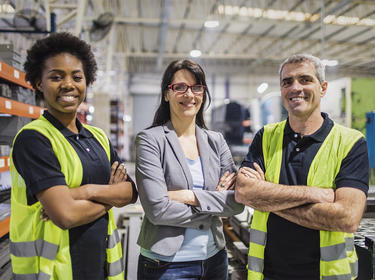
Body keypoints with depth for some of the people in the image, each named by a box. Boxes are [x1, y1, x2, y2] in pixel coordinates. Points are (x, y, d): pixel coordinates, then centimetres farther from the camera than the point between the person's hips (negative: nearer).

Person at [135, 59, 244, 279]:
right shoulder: (150, 139, -10)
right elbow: (158, 209, -19)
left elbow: (239, 202, -4)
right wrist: (215, 203, -10)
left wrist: (193, 196, -17)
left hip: (214, 257, 5)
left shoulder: (216, 141, 3)